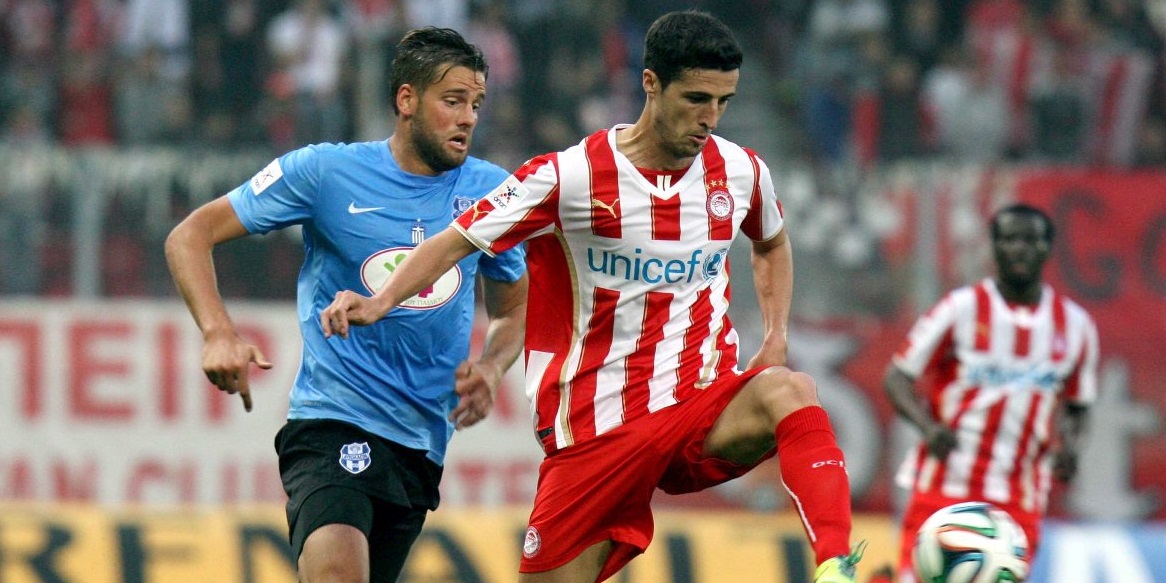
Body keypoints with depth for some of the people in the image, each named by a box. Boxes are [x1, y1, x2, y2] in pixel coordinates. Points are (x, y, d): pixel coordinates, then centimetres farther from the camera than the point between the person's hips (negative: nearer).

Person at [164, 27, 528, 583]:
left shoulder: (490, 191, 6)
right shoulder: (326, 171, -5)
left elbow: (514, 306, 22)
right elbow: (190, 236, -2)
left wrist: (489, 368, -1)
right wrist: (218, 333, -19)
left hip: (424, 442, 5)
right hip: (330, 421, -5)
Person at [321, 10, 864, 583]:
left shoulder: (740, 171, 3)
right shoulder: (569, 176, -9)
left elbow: (772, 244, 27)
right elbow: (453, 243, -6)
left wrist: (776, 338, 12)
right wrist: (379, 302, -22)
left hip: (702, 405, 2)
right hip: (596, 425, -2)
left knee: (790, 392, -31)